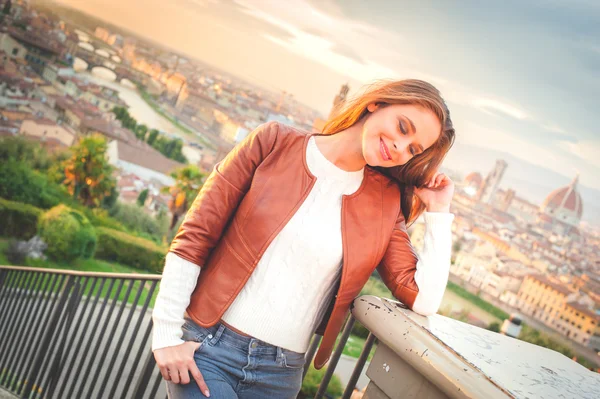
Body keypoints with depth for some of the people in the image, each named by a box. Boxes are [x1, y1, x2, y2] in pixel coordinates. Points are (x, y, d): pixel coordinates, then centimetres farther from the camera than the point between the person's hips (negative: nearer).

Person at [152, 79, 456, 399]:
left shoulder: (385, 203, 2)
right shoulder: (274, 142, -5)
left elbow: (423, 301, -4)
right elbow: (194, 235, -6)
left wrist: (438, 211, -2)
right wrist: (167, 332, -9)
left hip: (280, 372, 3)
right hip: (205, 345, -2)